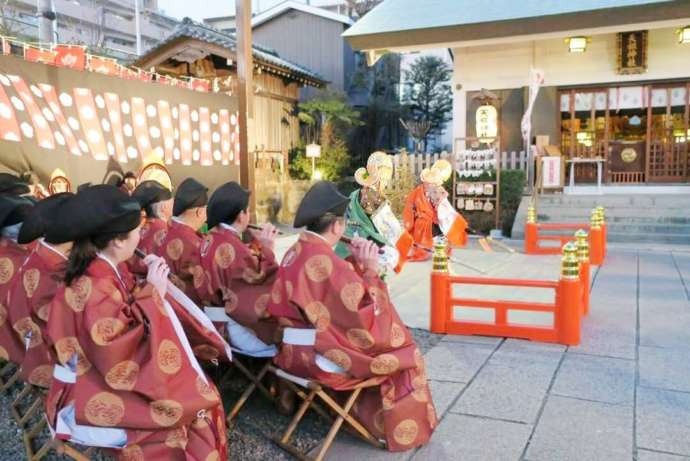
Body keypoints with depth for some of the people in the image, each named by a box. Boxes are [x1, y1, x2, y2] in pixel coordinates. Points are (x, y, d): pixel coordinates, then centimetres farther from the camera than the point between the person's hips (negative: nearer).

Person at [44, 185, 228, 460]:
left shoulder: (108, 270, 2)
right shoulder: (92, 286, -25)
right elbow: (122, 354, -31)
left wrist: (153, 282, -5)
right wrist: (152, 291, -24)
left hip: (112, 370, 8)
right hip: (90, 391, -8)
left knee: (198, 395, -1)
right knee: (180, 410, -19)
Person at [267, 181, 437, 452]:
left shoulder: (295, 252, 4)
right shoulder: (325, 261, -25)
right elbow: (367, 313, -21)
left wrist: (355, 265, 1)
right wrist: (369, 270, -14)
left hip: (294, 349, 9)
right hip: (318, 357, -9)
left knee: (387, 341, 27)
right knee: (404, 353, 8)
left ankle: (368, 410, 34)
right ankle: (403, 430, 22)